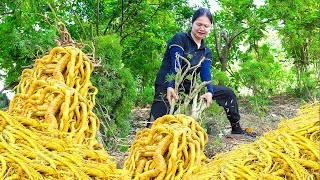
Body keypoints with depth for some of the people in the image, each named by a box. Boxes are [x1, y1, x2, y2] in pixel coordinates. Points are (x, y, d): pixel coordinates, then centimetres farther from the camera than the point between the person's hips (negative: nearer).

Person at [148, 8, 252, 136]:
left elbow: (205, 73, -5)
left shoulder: (206, 52, 11)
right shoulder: (179, 39, -6)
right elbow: (175, 66, -20)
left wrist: (210, 92, -27)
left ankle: (236, 129, 17)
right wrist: (170, 87, -37)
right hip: (168, 86, -6)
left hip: (188, 87, 6)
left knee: (227, 93, 7)